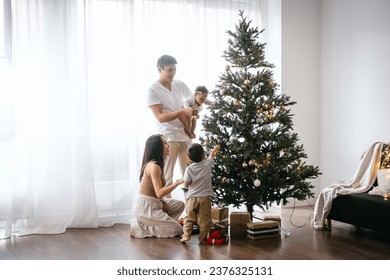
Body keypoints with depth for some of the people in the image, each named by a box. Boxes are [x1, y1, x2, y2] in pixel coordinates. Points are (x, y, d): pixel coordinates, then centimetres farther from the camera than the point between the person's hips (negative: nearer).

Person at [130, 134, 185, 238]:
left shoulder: (156, 164, 11)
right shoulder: (153, 166, -19)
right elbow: (159, 193, -24)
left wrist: (163, 202, -3)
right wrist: (177, 182, -24)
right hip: (144, 207, -10)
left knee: (180, 205, 17)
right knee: (177, 230, -5)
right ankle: (138, 227, -3)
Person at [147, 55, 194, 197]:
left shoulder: (179, 84, 6)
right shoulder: (153, 89, -9)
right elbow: (161, 117, -17)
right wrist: (182, 112, -25)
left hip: (185, 135, 6)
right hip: (168, 137, -5)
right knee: (166, 177, -4)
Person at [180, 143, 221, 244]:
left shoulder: (189, 168, -6)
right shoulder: (207, 164, -4)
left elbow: (186, 184, -5)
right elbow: (212, 154, 18)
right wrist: (216, 148, 38)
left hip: (191, 198, 1)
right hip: (205, 197, 0)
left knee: (189, 218, 11)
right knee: (204, 219, 6)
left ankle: (186, 235, 3)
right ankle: (202, 238, 8)